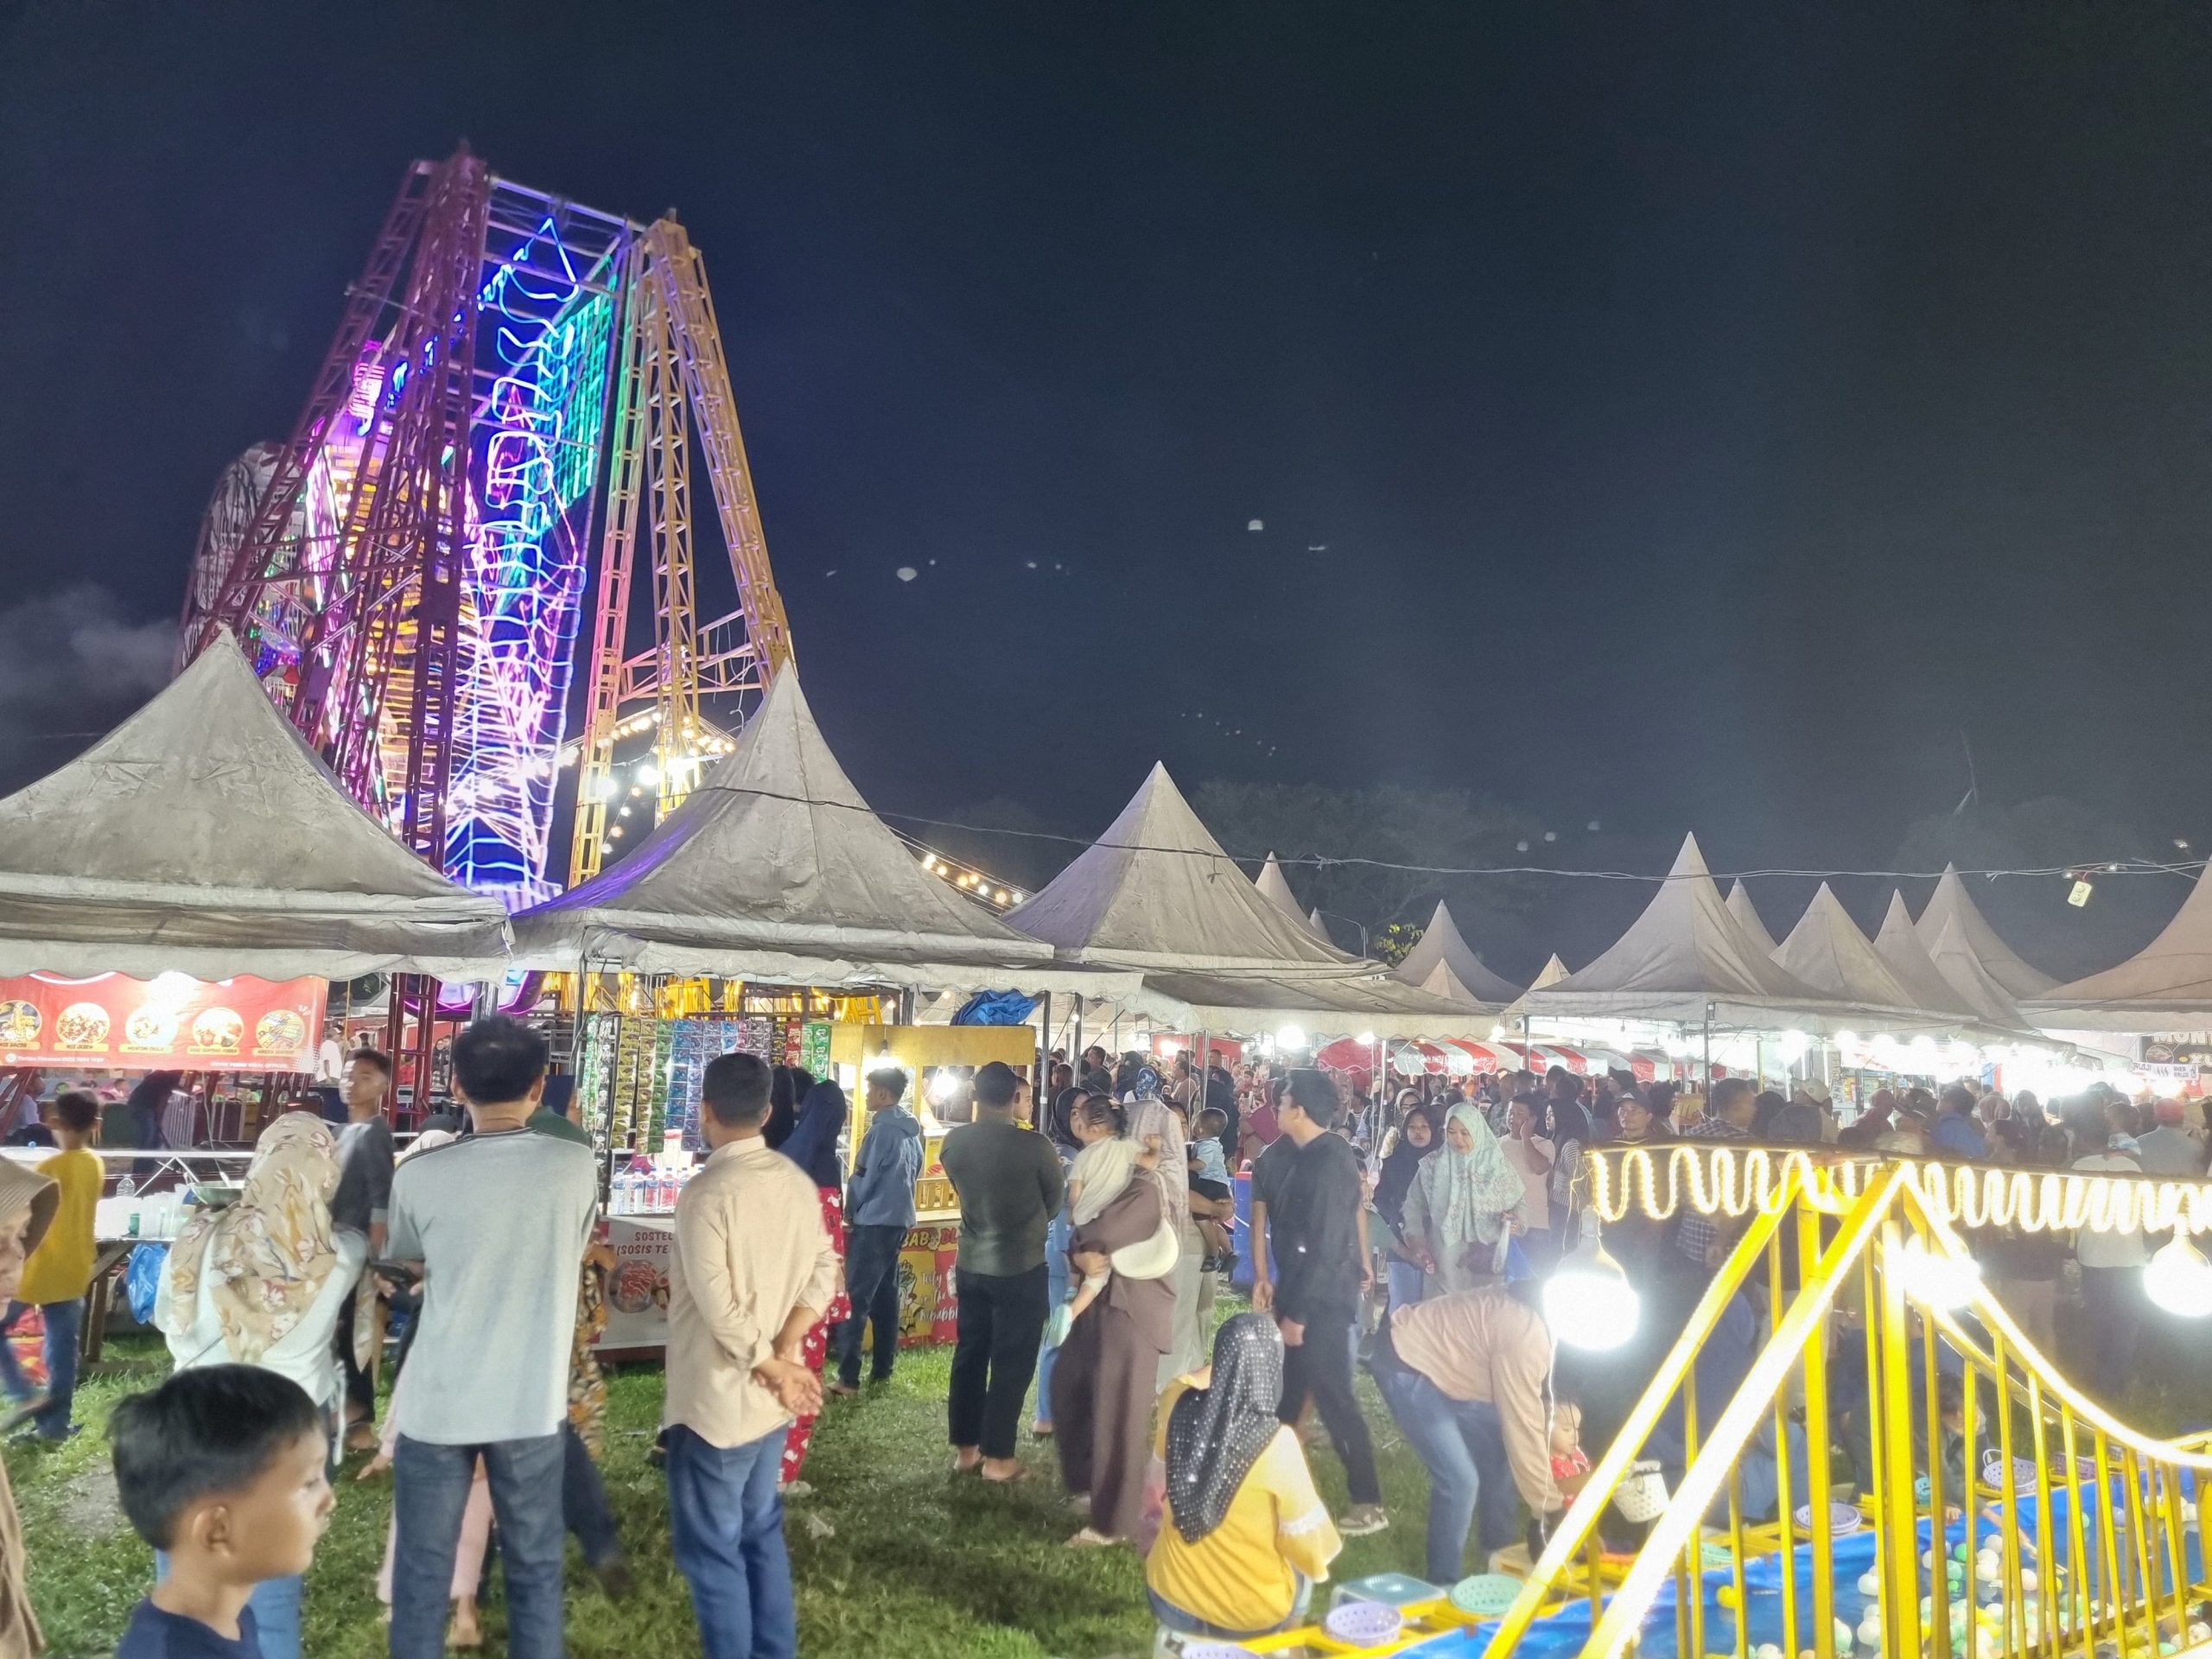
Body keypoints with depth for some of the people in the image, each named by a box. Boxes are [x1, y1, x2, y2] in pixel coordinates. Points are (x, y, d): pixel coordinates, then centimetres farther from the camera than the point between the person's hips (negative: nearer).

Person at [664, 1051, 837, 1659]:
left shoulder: (706, 1192, -20)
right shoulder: (798, 1182, 1)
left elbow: (720, 1310, -23)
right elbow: (823, 1272, 0)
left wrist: (780, 1371, -12)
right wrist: (784, 1356, -9)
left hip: (716, 1403, -7)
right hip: (769, 1399, 7)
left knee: (713, 1552, 9)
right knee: (761, 1534, 21)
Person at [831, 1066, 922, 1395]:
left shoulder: (882, 1130, -16)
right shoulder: (912, 1132, 9)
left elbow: (863, 1179, -13)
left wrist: (849, 1214, 2)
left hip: (873, 1222, -8)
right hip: (899, 1220, 8)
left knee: (855, 1299, -5)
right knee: (886, 1296, 13)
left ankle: (848, 1378, -6)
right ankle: (882, 1369, 18)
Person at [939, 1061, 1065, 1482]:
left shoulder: (954, 1142, -6)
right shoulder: (1034, 1145, -18)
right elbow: (1056, 1201, -2)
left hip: (971, 1263, 5)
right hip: (1021, 1266, -5)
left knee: (969, 1354, 16)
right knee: (1012, 1361, 6)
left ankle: (965, 1447, 25)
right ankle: (997, 1456, 12)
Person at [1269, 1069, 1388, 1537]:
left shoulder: (1328, 1162, -21)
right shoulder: (1318, 1155, 7)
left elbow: (1325, 1245, -23)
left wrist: (1297, 1313, -20)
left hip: (1322, 1300, -9)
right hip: (1304, 1293, 9)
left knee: (1333, 1399, -1)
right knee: (1284, 1393, 17)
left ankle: (1369, 1504, 10)